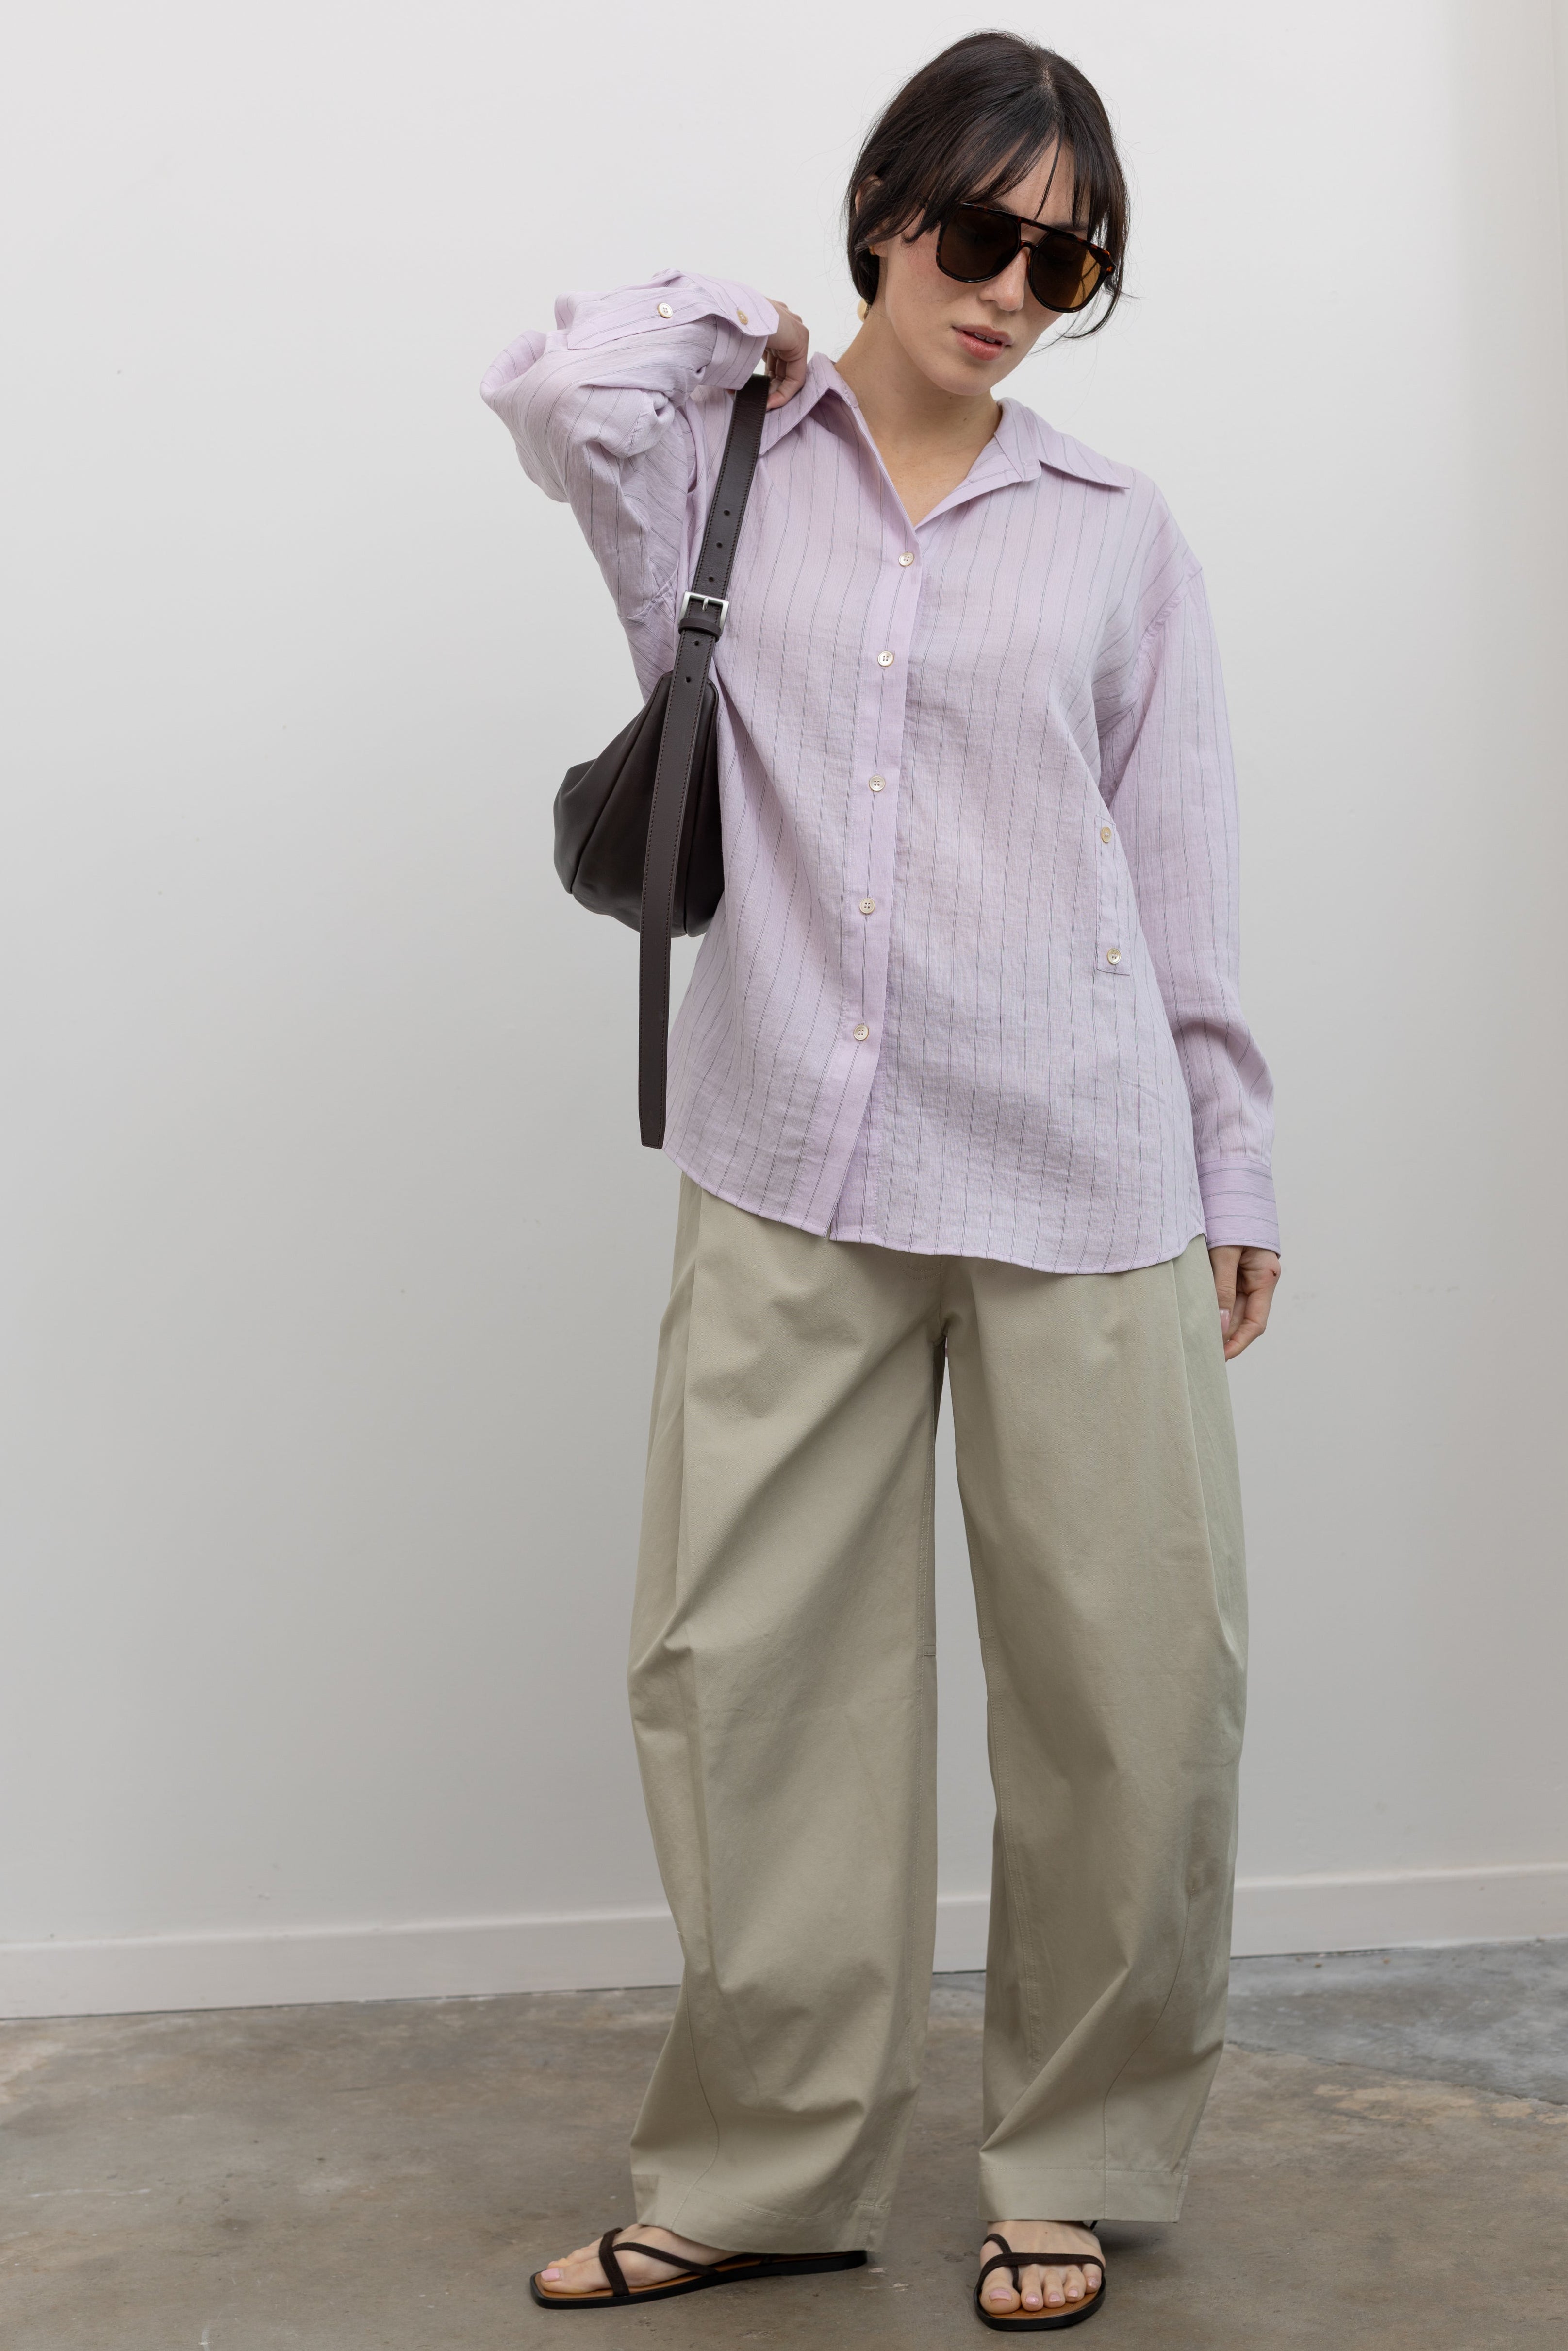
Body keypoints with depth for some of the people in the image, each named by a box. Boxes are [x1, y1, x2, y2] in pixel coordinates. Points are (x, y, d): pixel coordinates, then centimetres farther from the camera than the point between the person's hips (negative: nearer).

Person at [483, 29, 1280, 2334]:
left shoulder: (1120, 530, 11)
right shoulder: (726, 480, 8)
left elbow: (1180, 874, 11)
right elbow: (561, 388, -14)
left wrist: (1232, 1174, 10)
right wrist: (751, 333, 5)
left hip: (1081, 1186, 1)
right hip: (790, 1181, 0)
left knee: (1130, 1676, 2)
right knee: (743, 1666, 1)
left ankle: (1077, 2165, 21)